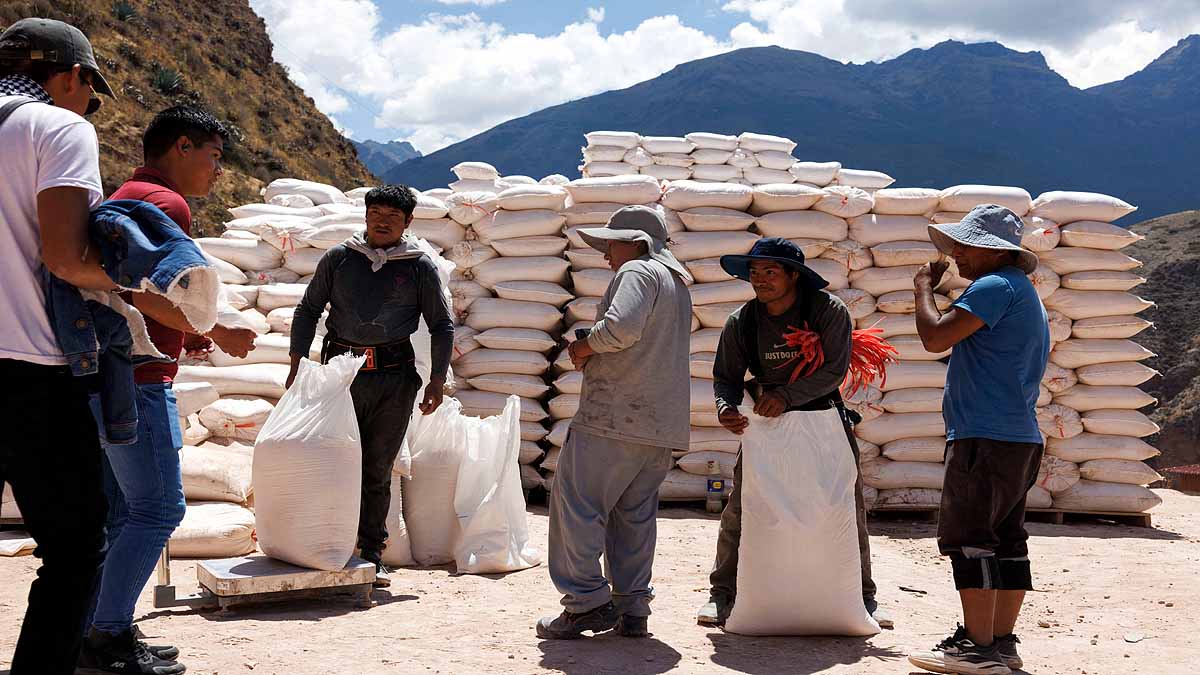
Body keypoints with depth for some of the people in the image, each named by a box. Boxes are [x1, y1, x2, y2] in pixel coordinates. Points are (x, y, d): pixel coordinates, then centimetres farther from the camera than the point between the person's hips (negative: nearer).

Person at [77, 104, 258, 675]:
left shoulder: (122, 198, 21)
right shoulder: (166, 202, -11)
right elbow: (150, 294, -23)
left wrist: (183, 335, 19)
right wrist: (218, 332, -11)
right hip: (136, 380, -10)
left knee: (122, 512, 13)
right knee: (158, 510, -5)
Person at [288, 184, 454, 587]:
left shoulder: (420, 267, 7)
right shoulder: (338, 259, 9)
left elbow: (441, 325, 10)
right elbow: (308, 310, 12)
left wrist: (437, 380, 2)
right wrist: (297, 364, 2)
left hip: (395, 376, 0)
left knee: (378, 470, 5)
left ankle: (372, 557, 12)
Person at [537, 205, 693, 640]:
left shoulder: (636, 271, -5)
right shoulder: (677, 282, 25)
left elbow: (621, 326, -23)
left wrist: (584, 348, -6)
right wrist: (594, 353, 17)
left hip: (616, 414, -9)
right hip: (662, 423, 9)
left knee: (577, 504, -3)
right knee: (636, 514, 11)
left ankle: (586, 602, -4)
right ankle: (632, 609, 12)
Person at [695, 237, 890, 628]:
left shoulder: (829, 310, -15)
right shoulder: (741, 322, -7)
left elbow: (835, 369, -20)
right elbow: (727, 376, -1)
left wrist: (787, 395, -29)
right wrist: (726, 407, -23)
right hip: (766, 421, 1)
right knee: (739, 508, -5)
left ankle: (863, 597, 21)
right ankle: (722, 594, 10)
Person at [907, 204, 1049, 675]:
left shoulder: (995, 286, -11)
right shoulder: (1026, 294, 22)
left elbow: (935, 337, -18)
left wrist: (924, 287, -4)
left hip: (985, 437, -10)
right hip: (1021, 438, 10)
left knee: (969, 538, -8)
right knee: (1006, 540, 10)